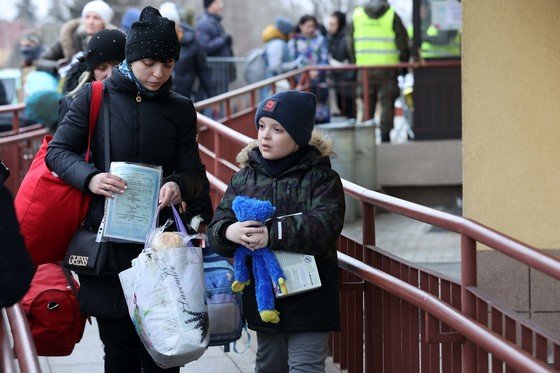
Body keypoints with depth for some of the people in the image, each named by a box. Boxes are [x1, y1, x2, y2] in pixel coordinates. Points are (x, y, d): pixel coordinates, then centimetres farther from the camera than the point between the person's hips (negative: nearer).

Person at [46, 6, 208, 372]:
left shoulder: (180, 109, 9)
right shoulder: (97, 97, 2)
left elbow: (194, 172, 6)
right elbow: (59, 150, 1)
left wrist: (180, 185, -19)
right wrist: (90, 178, -19)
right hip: (107, 242, -1)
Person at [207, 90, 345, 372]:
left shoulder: (321, 178, -5)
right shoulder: (244, 179, 7)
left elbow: (324, 227, -21)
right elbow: (215, 231, 1)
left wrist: (272, 235, -29)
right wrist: (228, 232, -24)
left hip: (308, 299, -5)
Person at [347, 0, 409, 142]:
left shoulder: (357, 14, 6)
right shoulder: (392, 16, -3)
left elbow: (350, 44, 9)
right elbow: (403, 43, -2)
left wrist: (356, 61, 16)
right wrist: (404, 62, 9)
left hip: (364, 66, 3)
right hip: (387, 66, -3)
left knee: (366, 103, 10)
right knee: (387, 103, 3)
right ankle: (385, 135, -2)